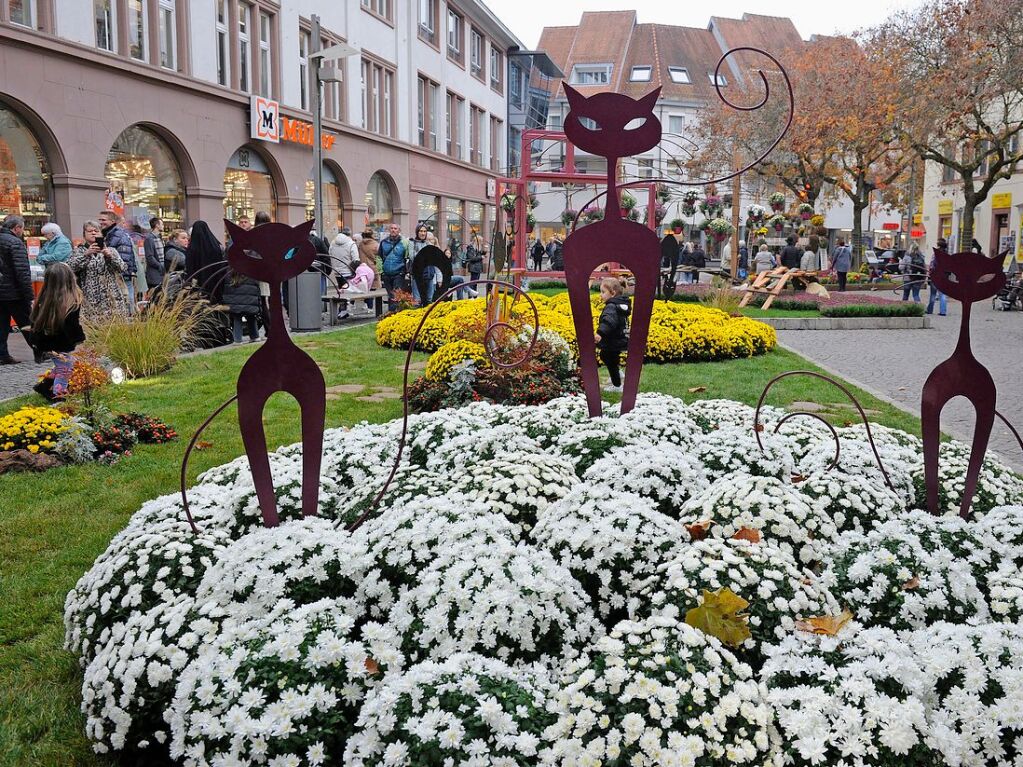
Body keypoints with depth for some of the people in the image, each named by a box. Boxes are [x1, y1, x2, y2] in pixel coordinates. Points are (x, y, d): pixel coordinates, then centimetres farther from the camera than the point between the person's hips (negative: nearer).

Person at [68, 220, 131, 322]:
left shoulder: (110, 250, 15)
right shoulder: (79, 251, 13)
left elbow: (123, 268, 2)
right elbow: (70, 268, -6)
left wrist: (110, 256, -11)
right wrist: (86, 254, -14)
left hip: (112, 298, 1)